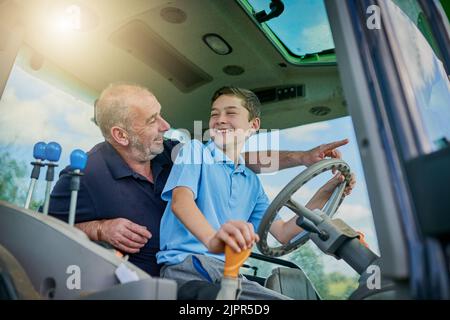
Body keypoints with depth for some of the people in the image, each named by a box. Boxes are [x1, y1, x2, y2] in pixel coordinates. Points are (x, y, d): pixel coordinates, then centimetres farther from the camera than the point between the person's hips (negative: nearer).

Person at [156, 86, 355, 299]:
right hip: (185, 264, -6)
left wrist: (325, 193, 5)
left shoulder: (252, 182, 19)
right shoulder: (195, 150, 4)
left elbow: (283, 233, 15)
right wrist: (212, 238, -38)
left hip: (230, 272, 6)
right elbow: (180, 201, -15)